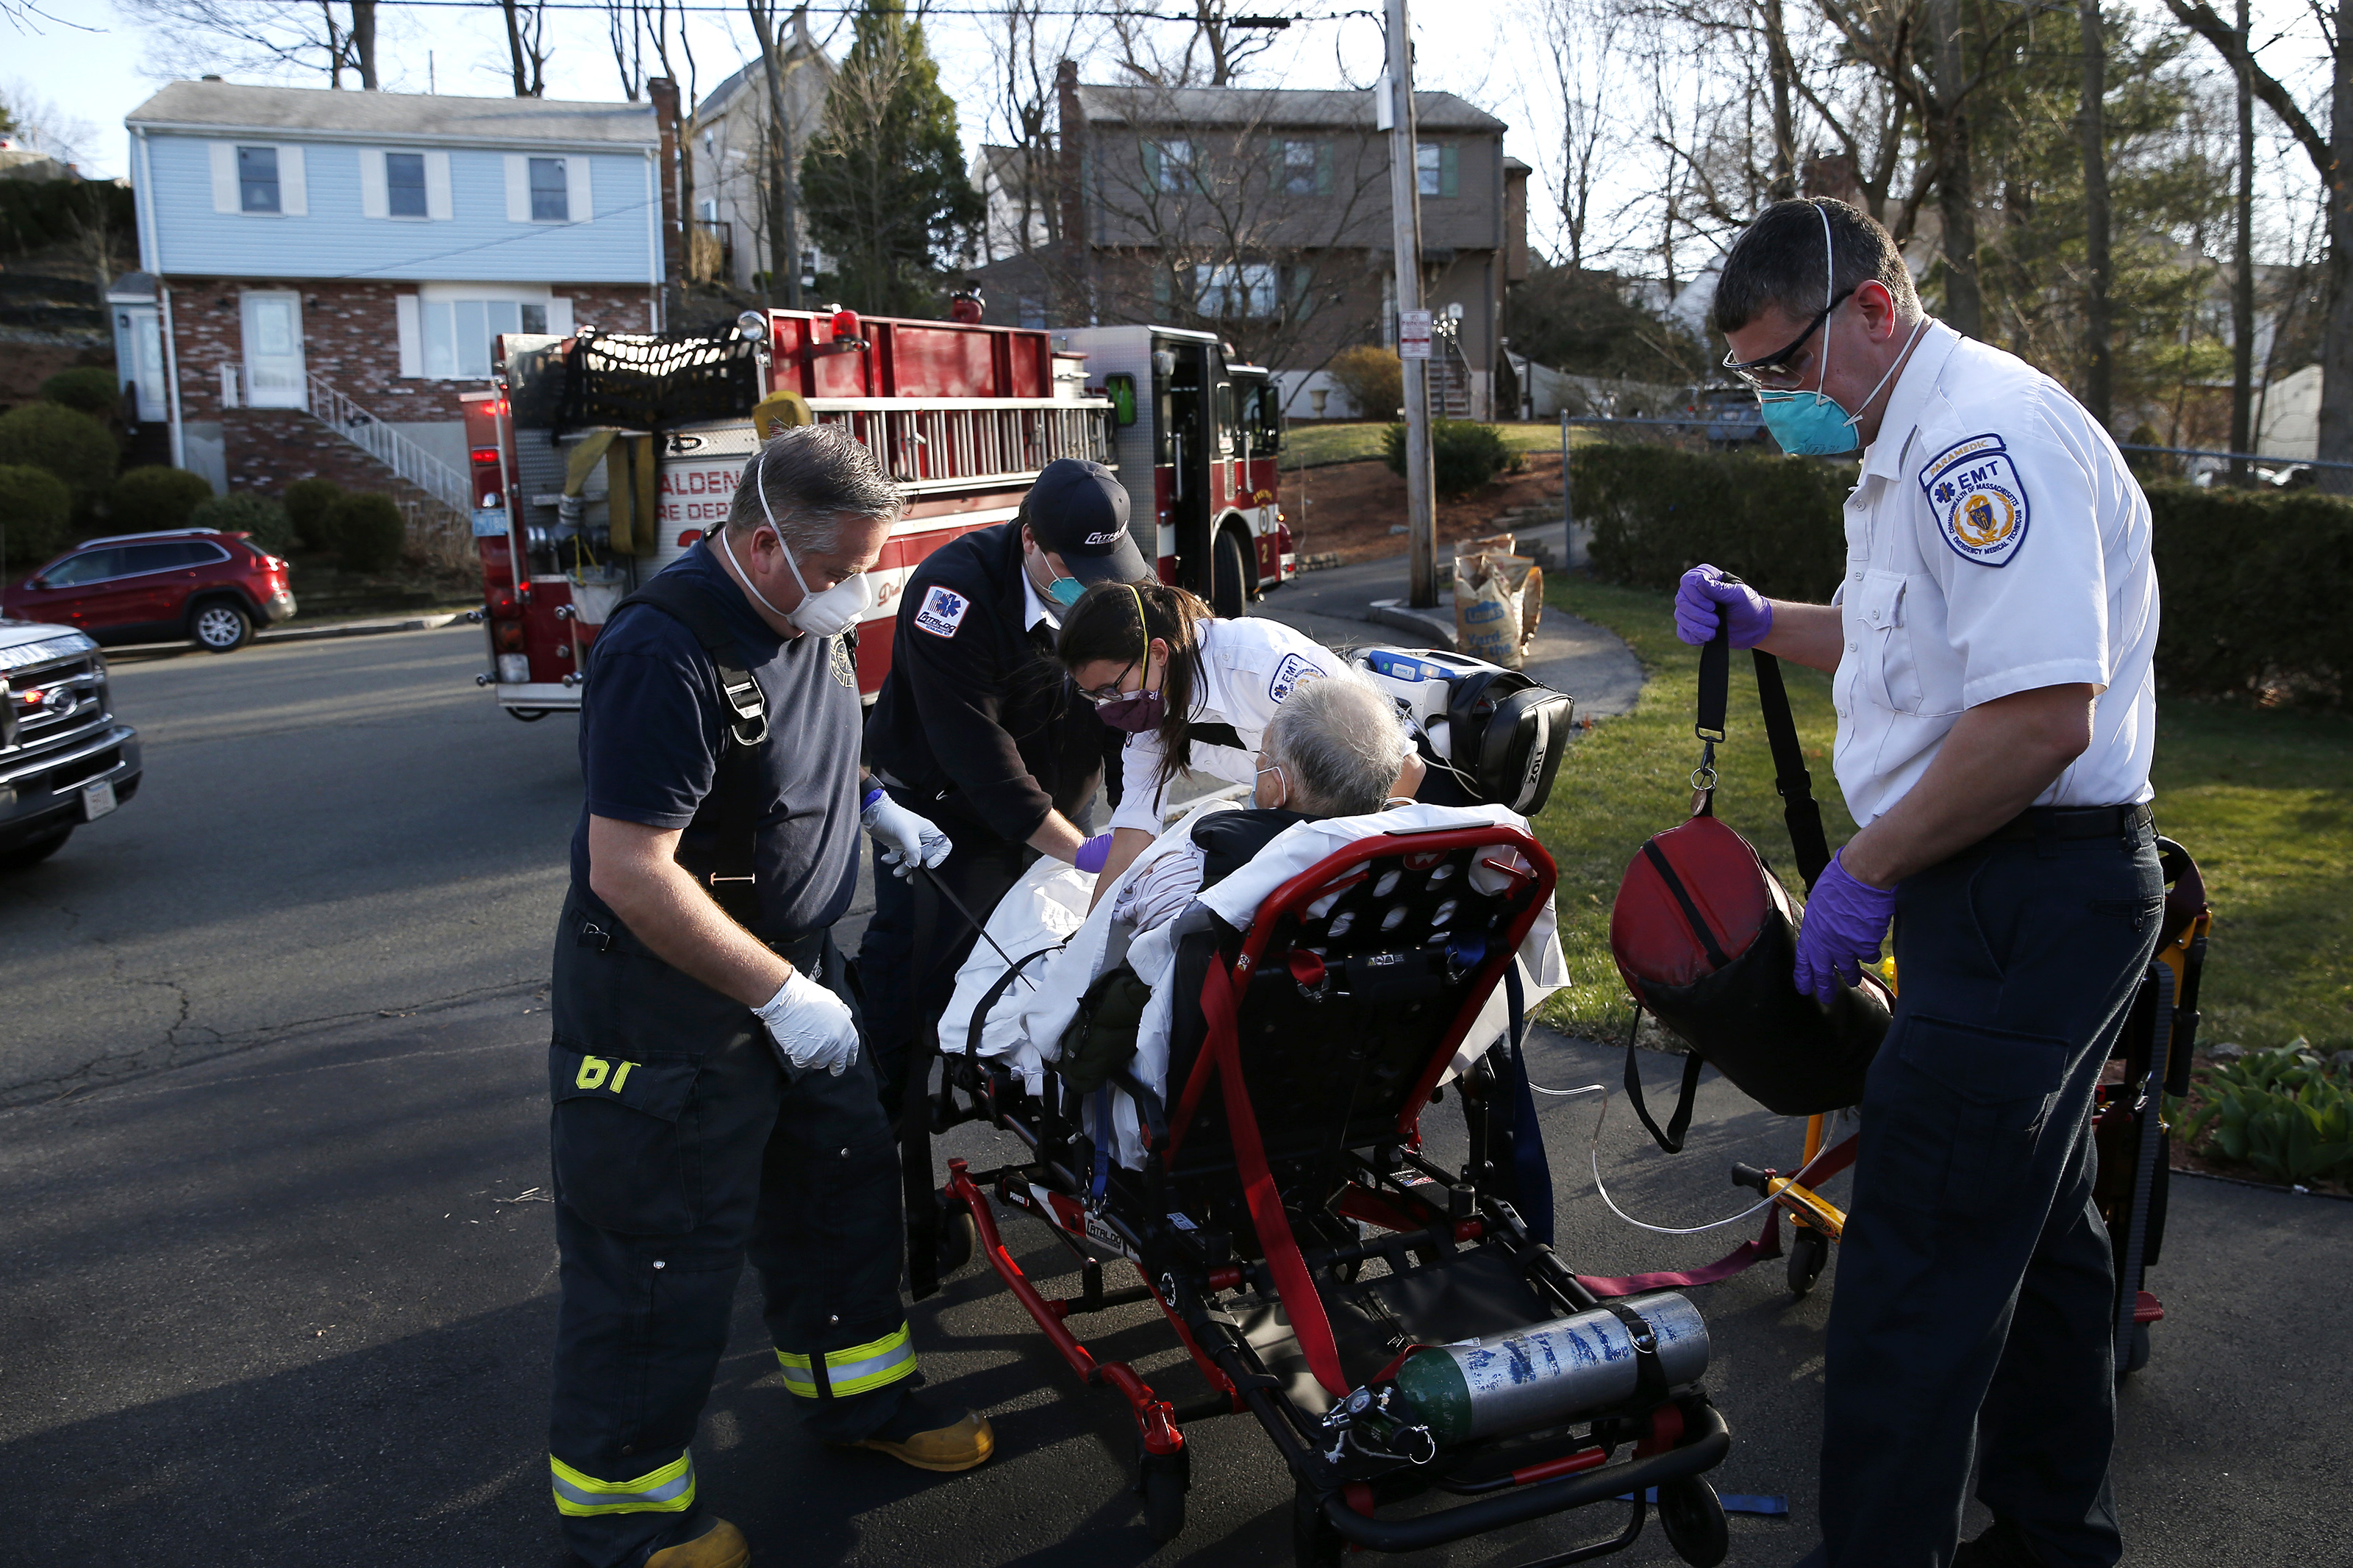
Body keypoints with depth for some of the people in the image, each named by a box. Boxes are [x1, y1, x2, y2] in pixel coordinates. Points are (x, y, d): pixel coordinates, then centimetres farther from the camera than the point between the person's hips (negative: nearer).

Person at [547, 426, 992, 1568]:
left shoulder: (807, 621, 1)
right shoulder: (667, 656, -28)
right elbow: (628, 873, -30)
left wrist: (872, 803, 7)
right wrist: (780, 997, -26)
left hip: (794, 973, 9)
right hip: (666, 1012, -9)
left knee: (842, 1183, 20)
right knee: (659, 1260, 4)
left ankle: (854, 1389, 42)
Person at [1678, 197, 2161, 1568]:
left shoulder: (1986, 438, -19)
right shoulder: (1919, 443, 17)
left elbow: (2042, 717, -27)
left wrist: (1866, 873, -18)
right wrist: (1763, 621, 13)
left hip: (2027, 900, -11)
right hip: (2039, 896, 11)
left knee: (1915, 1267, -6)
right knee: (2033, 1229, 21)